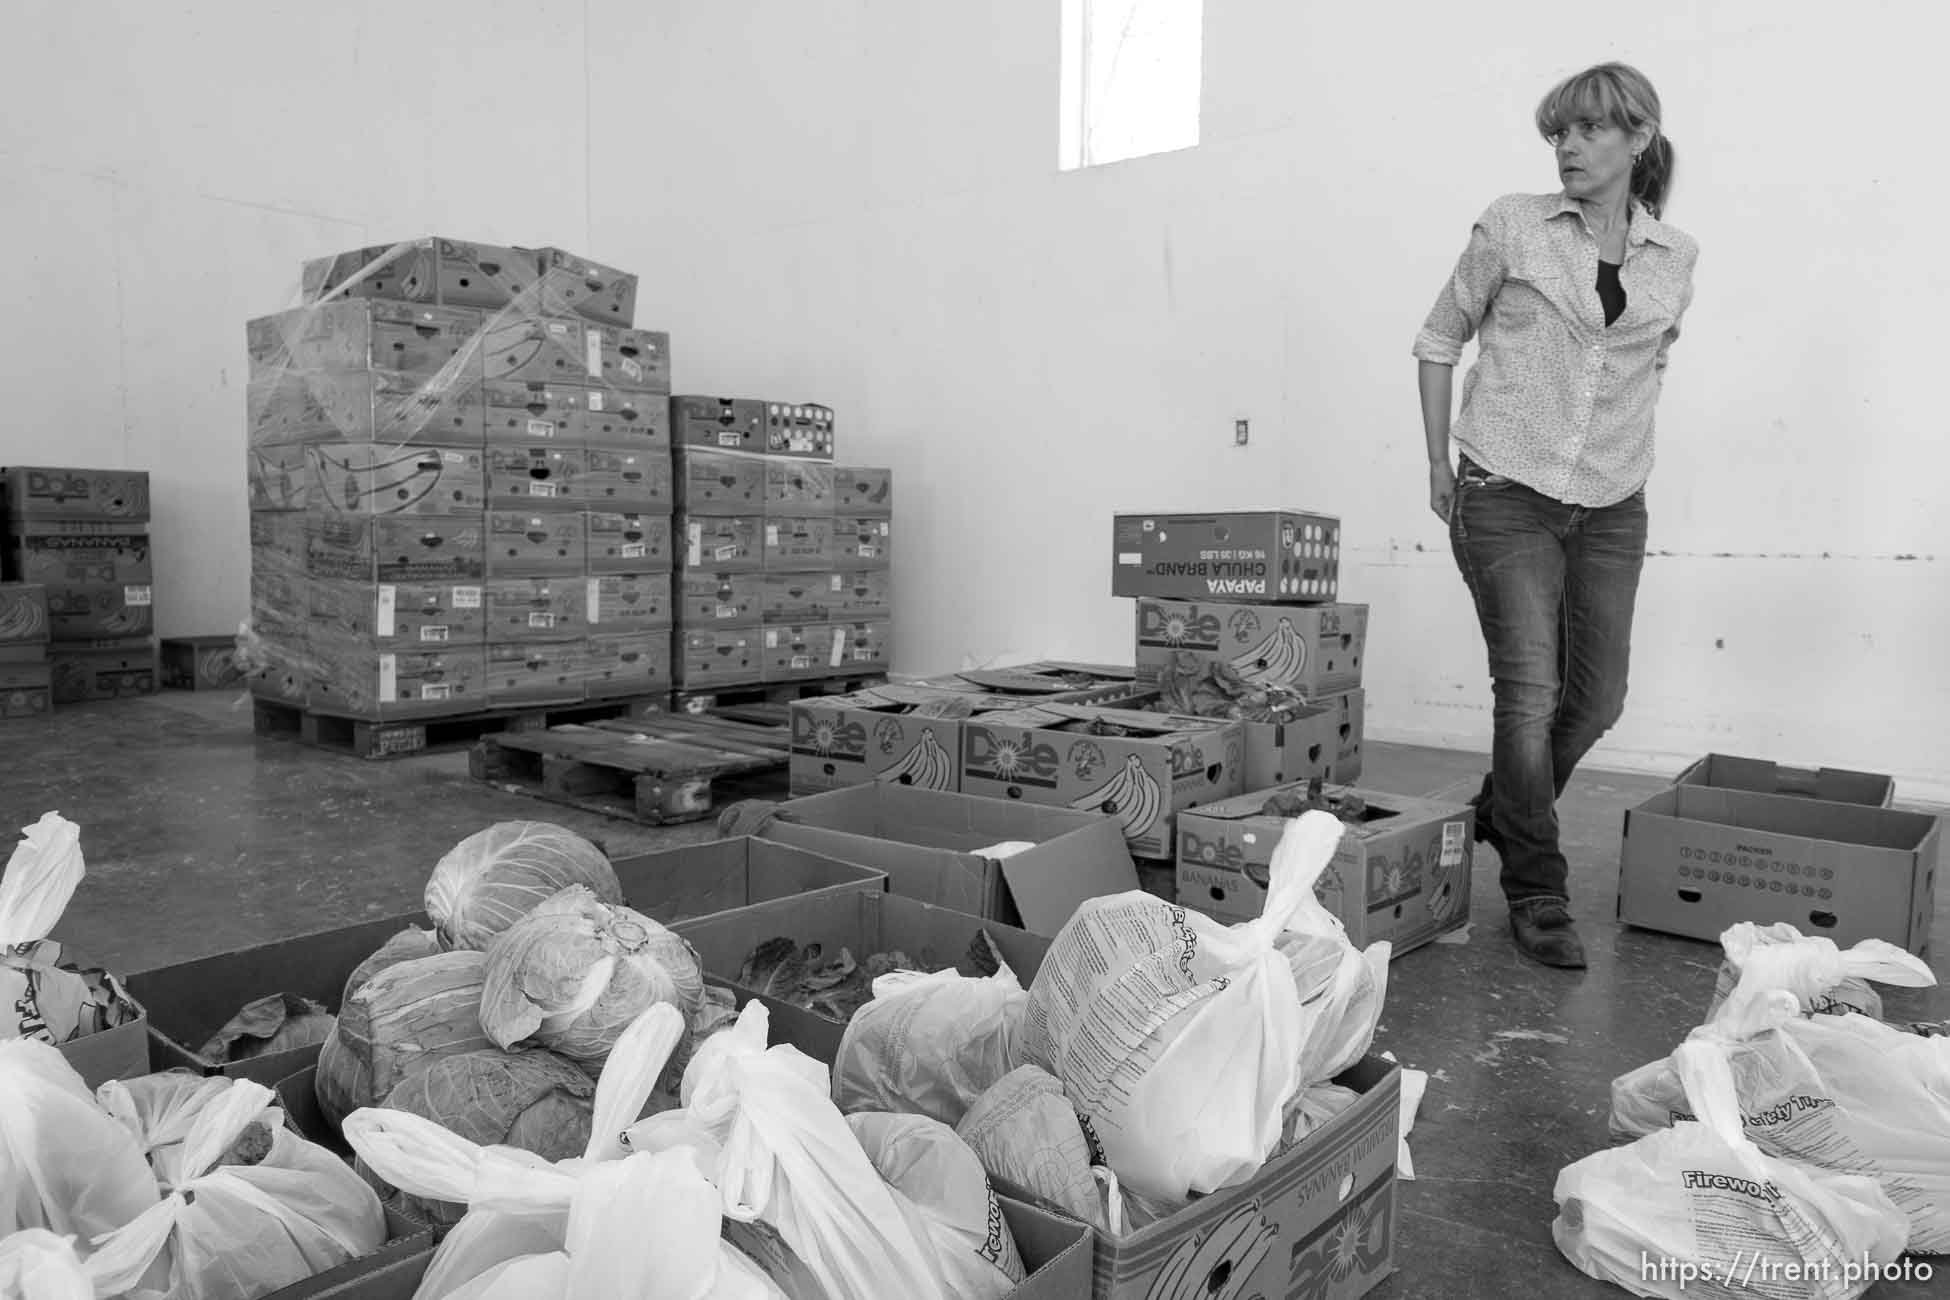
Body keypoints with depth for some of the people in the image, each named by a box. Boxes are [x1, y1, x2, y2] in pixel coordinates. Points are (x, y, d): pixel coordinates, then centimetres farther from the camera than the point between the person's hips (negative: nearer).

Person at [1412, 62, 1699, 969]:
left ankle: (1499, 819, 35)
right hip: (1506, 499, -4)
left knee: (1597, 700, 8)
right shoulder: (1513, 227, -2)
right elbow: (1439, 338, 5)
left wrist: (1626, 456, 17)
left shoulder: (1675, 258, 7)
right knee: (1530, 695, -9)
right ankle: (1538, 899, 6)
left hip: (1611, 512, 4)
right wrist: (1440, 464, 2)